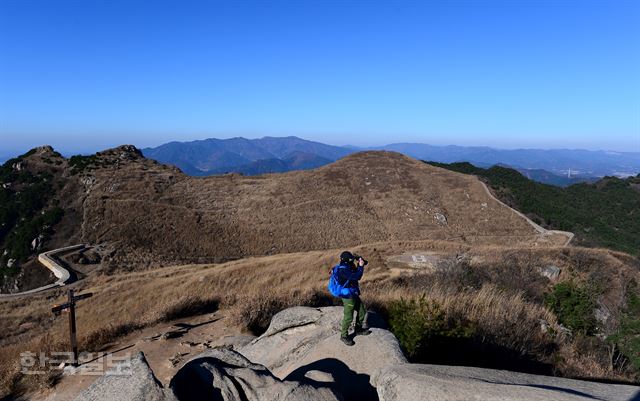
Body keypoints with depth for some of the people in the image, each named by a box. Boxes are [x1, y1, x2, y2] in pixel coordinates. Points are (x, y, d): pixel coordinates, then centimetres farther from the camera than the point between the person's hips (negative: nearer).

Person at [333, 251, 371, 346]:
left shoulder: (347, 267, 4)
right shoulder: (342, 270, -26)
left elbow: (355, 273, 16)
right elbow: (356, 277, -30)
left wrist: (359, 265, 1)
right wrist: (361, 266, -20)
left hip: (354, 295, 10)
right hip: (348, 297, -10)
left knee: (362, 312, 21)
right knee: (348, 317, 0)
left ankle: (358, 330, 38)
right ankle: (344, 336, 18)